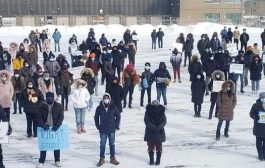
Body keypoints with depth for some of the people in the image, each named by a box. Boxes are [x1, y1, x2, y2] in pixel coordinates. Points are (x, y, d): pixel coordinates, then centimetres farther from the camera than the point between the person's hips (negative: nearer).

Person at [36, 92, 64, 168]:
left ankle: (57, 160, 19)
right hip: (45, 127, 0)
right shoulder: (42, 106, -3)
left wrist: (56, 126, -20)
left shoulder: (58, 106, -4)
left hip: (55, 128, 0)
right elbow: (39, 117, -4)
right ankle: (41, 161, 10)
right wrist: (43, 125, -19)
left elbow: (61, 117, -7)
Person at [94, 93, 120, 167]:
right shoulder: (99, 108, -7)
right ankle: (102, 159, 18)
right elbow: (96, 117, 7)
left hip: (112, 129, 1)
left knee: (112, 144, 11)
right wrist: (97, 126, 3)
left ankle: (112, 158, 23)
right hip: (103, 130, 0)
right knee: (102, 144, 6)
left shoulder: (113, 107, -7)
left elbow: (118, 116, 3)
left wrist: (116, 125, 0)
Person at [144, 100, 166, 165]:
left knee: (159, 146, 8)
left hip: (159, 132, 0)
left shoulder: (161, 111, -5)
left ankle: (158, 159, 18)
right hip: (150, 132, 0)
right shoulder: (148, 111, -5)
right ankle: (151, 159, 19)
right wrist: (153, 127, -22)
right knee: (151, 146, 9)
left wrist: (159, 127, -21)